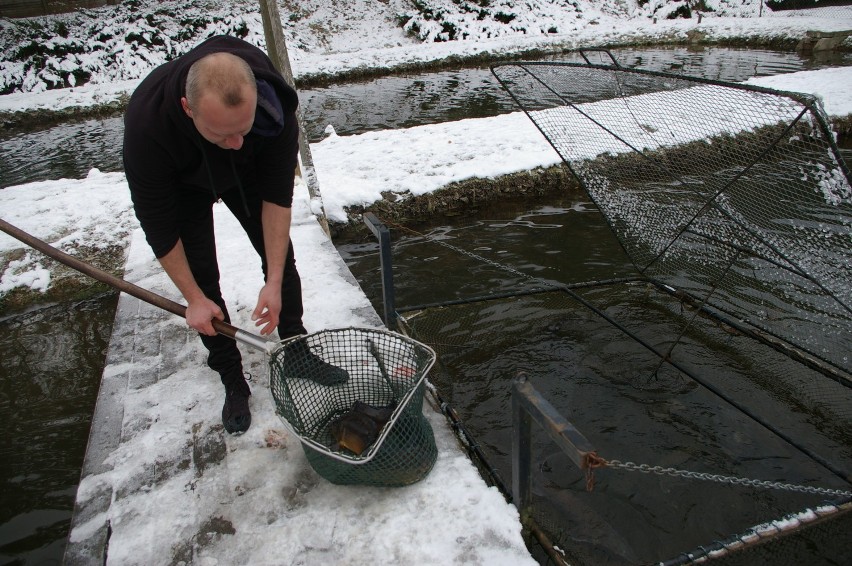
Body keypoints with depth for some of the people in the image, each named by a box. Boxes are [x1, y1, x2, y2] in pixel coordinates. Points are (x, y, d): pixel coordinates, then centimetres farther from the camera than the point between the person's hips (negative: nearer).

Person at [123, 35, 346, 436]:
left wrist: (274, 282, -27)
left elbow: (278, 193, -28)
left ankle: (297, 352, 20)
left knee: (281, 256, 1)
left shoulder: (272, 102, -38)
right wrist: (193, 299, -23)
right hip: (181, 183, -2)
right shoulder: (146, 121, -42)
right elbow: (157, 222, -30)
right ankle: (233, 382, 11)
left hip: (247, 173, 2)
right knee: (202, 277, -5)